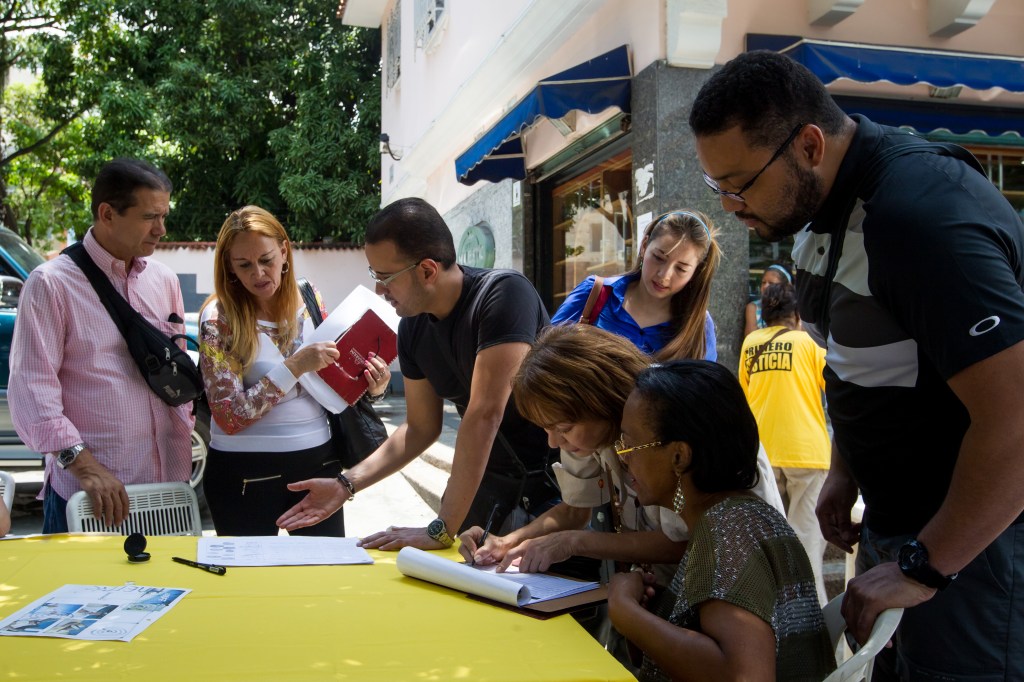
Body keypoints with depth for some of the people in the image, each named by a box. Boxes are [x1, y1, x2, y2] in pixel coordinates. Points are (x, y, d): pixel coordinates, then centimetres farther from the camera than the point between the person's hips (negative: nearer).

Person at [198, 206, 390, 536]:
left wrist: (370, 388, -8)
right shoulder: (219, 317, -10)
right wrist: (294, 367, -24)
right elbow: (229, 418, -16)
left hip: (318, 461, 4)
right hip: (247, 473, -3)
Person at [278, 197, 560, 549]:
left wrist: (441, 530, -28)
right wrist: (346, 484, -1)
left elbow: (484, 414, -29)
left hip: (553, 482, -5)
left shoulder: (502, 294, -24)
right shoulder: (412, 328, -1)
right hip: (490, 481, 6)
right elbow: (421, 428, 9)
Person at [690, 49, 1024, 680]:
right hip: (896, 518, 9)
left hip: (973, 535, -9)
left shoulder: (919, 213, -27)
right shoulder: (821, 203, 4)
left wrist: (922, 567, -21)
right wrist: (843, 473, 12)